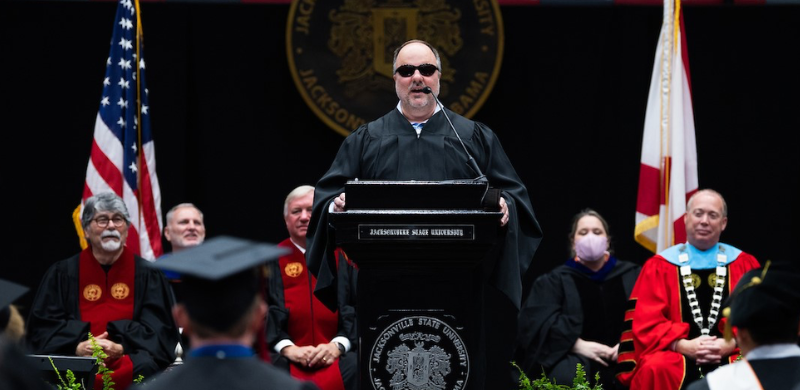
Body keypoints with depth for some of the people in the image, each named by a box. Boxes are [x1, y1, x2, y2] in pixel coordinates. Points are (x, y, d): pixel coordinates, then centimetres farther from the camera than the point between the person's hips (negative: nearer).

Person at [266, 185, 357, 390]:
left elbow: (360, 309, 7)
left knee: (356, 366, -30)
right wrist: (287, 348, -14)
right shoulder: (272, 262, 13)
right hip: (286, 357, -1)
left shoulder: (343, 259, 15)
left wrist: (338, 345, -11)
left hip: (335, 357, 1)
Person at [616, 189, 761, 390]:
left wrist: (729, 345, -13)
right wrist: (683, 346, -15)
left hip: (732, 355, 1)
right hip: (673, 353, 0)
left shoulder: (744, 264, 14)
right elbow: (647, 323, 2)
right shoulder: (659, 267, 11)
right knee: (656, 371, -35)